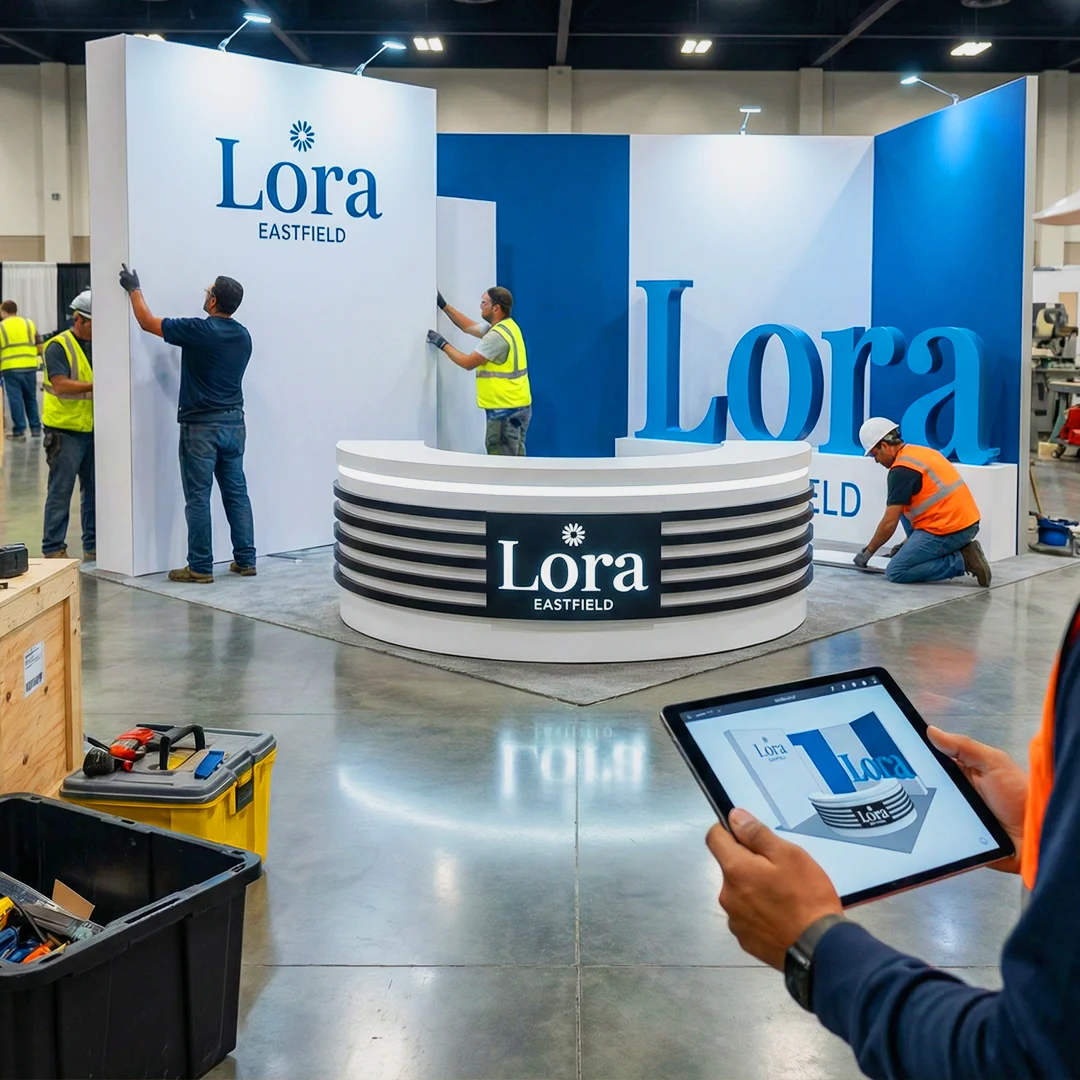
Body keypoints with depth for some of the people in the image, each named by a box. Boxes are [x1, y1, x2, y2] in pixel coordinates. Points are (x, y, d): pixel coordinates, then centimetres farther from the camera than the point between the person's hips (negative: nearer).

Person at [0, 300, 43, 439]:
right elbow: (40, 347, 6)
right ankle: (35, 428, 14)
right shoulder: (29, 324, 8)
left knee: (15, 399, 2)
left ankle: (19, 429, 0)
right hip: (29, 366, 3)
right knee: (31, 399, 13)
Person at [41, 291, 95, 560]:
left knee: (93, 490, 10)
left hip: (93, 430, 6)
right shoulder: (59, 347, -9)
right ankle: (54, 549, 5)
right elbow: (61, 385, -19)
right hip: (66, 430, -6)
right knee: (60, 492, -1)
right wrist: (95, 385, -25)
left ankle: (93, 546, 18)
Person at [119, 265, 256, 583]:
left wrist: (134, 289, 11)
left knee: (198, 498, -1)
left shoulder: (198, 330, -14)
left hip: (201, 426, -6)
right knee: (236, 493, 10)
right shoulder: (243, 336, 6)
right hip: (234, 423, 6)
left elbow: (147, 322, -3)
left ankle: (200, 567, 3)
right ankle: (245, 560, 12)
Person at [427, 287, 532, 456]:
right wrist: (444, 305, 22)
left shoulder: (497, 335, -20)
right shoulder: (504, 326, 12)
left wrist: (443, 344, -5)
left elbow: (468, 363, -15)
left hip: (506, 410, -11)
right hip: (516, 406, 11)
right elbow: (469, 327, 24)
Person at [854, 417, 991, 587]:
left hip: (949, 530, -10)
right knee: (904, 505, 23)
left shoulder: (901, 469, -12)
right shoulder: (921, 452, 16)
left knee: (896, 573, -7)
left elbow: (889, 524, -12)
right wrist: (908, 543, 32)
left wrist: (867, 552, 3)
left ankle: (961, 561, -10)